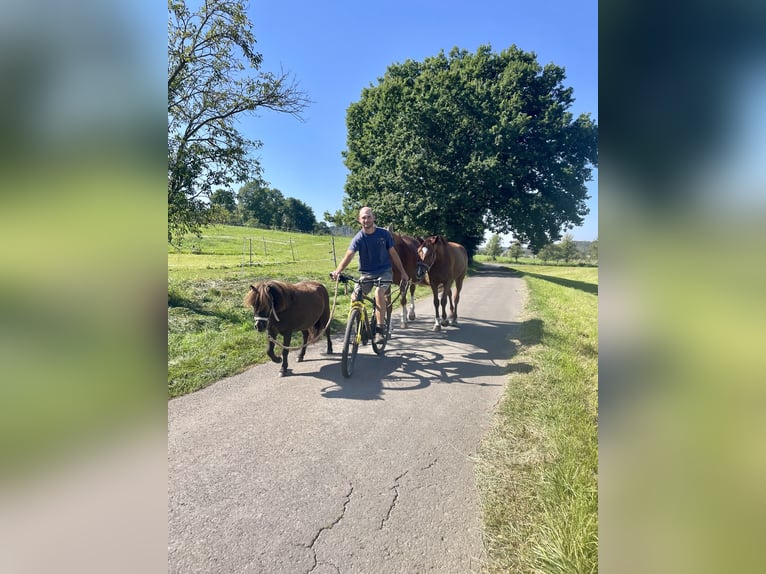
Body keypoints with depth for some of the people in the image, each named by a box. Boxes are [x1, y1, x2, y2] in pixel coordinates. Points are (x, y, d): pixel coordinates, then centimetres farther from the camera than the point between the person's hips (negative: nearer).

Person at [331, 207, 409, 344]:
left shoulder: (384, 234, -6)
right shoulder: (358, 238, -11)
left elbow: (393, 253, 4)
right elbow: (348, 256, -26)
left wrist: (403, 272, 5)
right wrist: (338, 271, -43)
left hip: (384, 271, -1)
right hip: (366, 273, 2)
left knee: (379, 293, -30)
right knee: (354, 298, -16)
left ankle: (381, 329, -20)